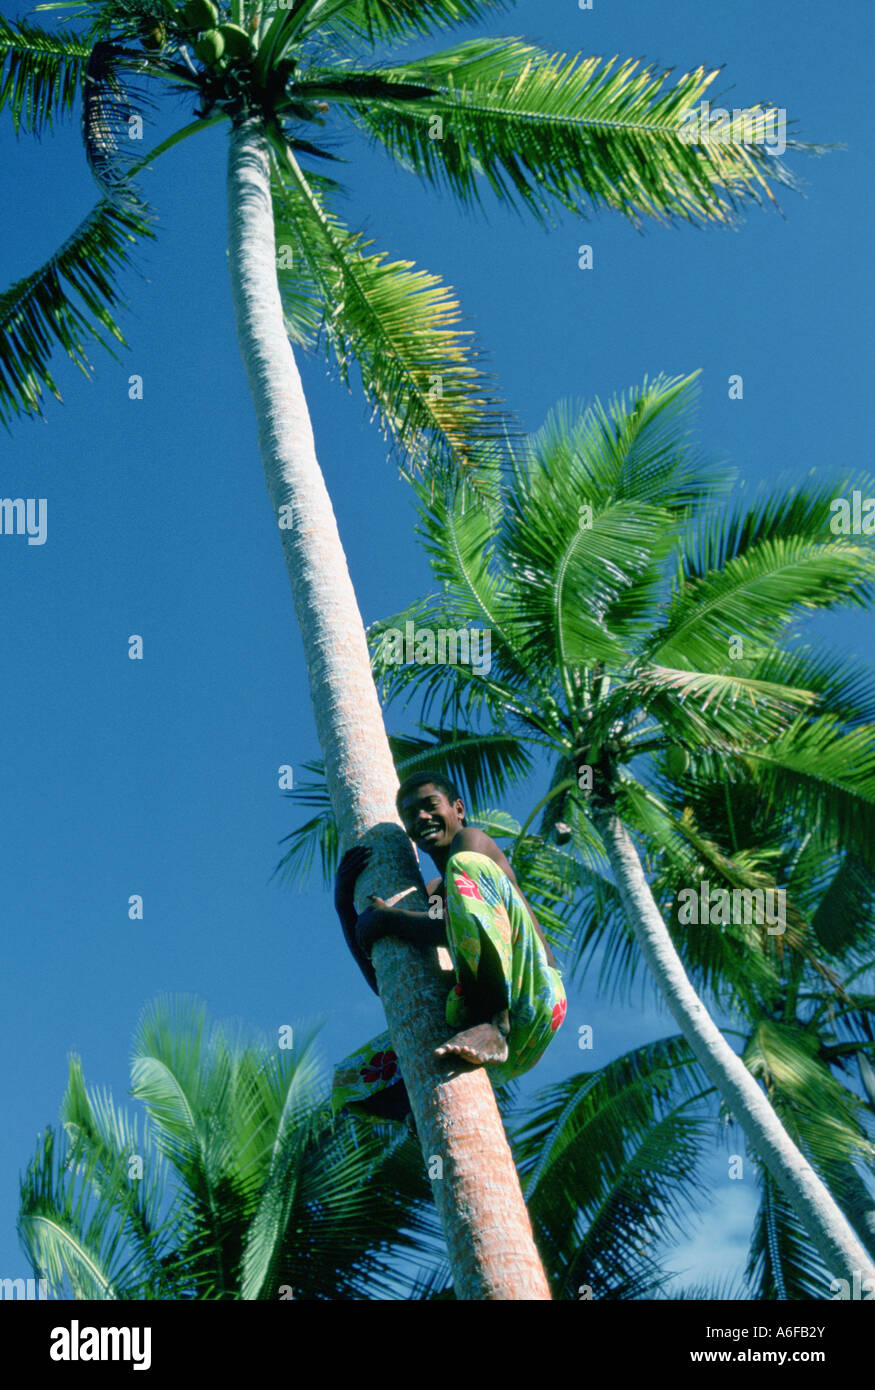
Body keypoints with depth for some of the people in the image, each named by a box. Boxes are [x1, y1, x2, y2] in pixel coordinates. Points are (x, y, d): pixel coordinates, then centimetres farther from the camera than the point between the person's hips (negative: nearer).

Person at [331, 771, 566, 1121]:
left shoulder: (470, 840, 7)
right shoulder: (430, 895, 30)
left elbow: (451, 929, -13)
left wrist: (386, 919, -3)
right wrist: (344, 907, 19)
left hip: (530, 1002, -8)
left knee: (467, 868, -25)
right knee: (348, 1083, 7)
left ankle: (493, 1027, -36)